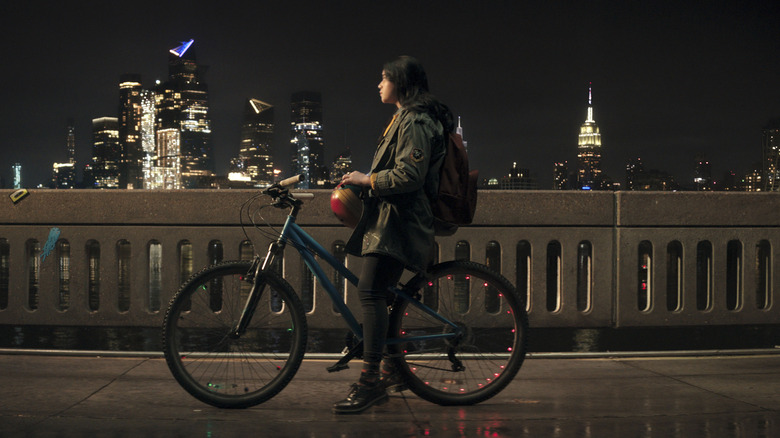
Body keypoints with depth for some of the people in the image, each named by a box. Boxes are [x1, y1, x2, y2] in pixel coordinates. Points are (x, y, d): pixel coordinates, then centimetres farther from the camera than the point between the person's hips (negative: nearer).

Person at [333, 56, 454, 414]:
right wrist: (364, 181, 21)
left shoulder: (415, 122, -13)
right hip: (389, 219, 12)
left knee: (371, 291, -19)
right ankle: (385, 376, 19)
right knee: (380, 294, 12)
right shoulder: (406, 119, 22)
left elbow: (409, 175, -23)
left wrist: (368, 179, -13)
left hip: (398, 221, -12)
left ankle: (369, 381, -21)